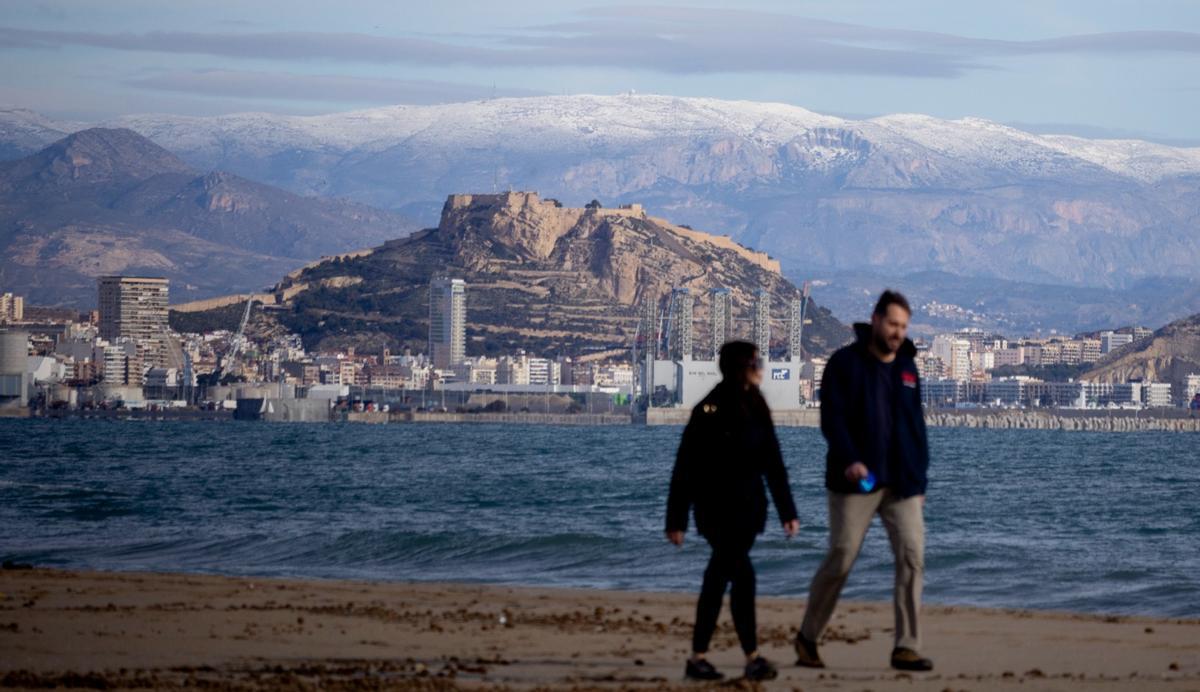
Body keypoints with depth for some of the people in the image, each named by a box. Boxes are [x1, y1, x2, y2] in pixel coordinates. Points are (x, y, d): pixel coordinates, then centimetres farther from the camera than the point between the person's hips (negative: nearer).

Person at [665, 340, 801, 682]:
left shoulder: (756, 409, 8)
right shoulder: (710, 410, -11)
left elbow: (773, 462, 9)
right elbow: (685, 467, -10)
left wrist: (787, 511, 4)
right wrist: (676, 520, -11)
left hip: (747, 508, 7)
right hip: (718, 508, -7)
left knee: (719, 578, 9)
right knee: (742, 574, -13)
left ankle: (697, 659, 13)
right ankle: (753, 659, -12)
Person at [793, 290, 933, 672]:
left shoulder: (907, 367, 14)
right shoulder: (845, 363, -3)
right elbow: (832, 418, -12)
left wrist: (920, 478, 15)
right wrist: (849, 459, -27)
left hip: (902, 483, 5)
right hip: (855, 482, -5)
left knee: (912, 556, -8)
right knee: (840, 559, -3)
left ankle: (906, 648, -7)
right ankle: (807, 637, 15)